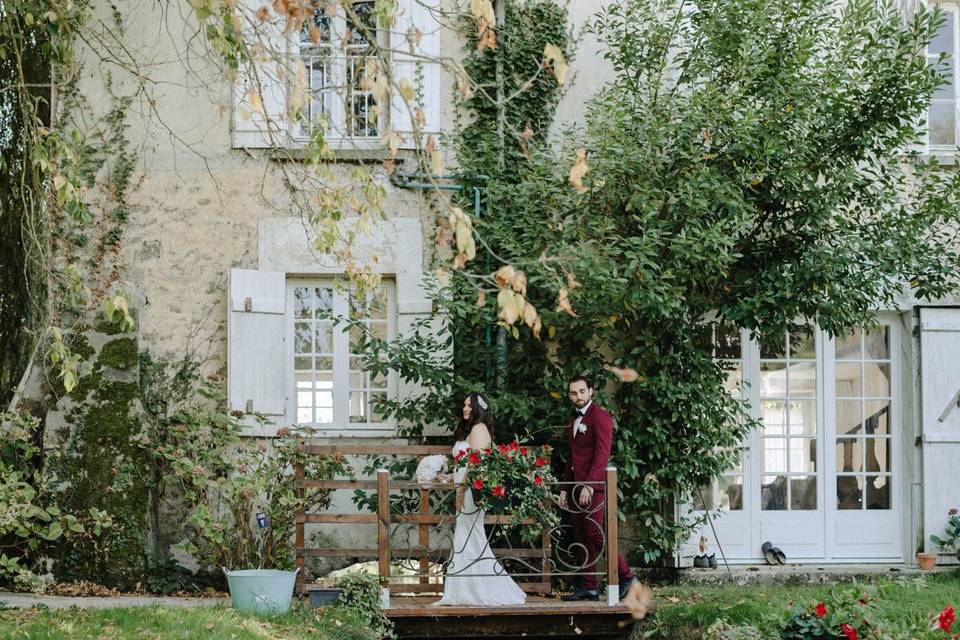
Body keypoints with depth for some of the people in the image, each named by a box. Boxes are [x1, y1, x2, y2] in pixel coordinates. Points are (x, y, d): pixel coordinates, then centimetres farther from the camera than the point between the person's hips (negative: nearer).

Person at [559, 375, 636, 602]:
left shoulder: (599, 417, -6)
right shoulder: (573, 422, 21)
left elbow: (602, 453, -15)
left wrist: (589, 485, -23)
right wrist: (564, 488, 18)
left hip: (594, 487, -9)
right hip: (577, 488, 9)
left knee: (595, 535, -14)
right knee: (582, 539, 6)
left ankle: (626, 577, -4)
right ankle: (589, 588, 8)